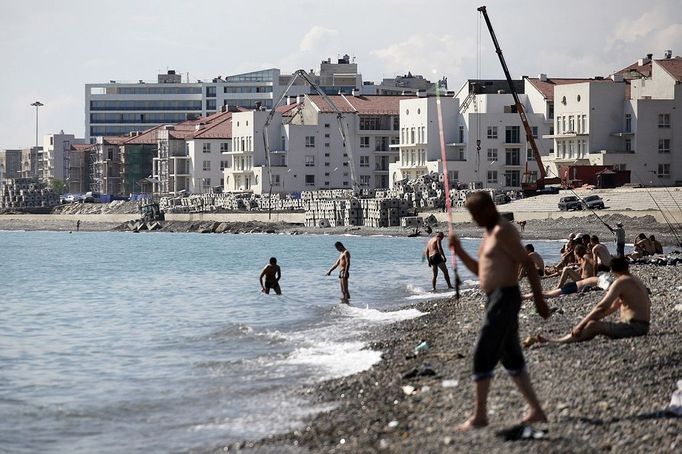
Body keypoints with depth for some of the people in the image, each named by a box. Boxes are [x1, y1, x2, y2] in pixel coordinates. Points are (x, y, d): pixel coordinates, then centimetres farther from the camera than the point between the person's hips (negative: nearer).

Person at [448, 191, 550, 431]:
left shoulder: (503, 232, -15)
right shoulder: (489, 233, 17)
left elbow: (528, 263, -19)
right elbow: (480, 269, 25)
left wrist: (539, 299, -21)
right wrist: (460, 251, 9)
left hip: (505, 298, -11)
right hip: (496, 299, 11)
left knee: (483, 355, -8)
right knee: (511, 357, 14)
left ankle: (479, 415, -3)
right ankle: (536, 410, 18)